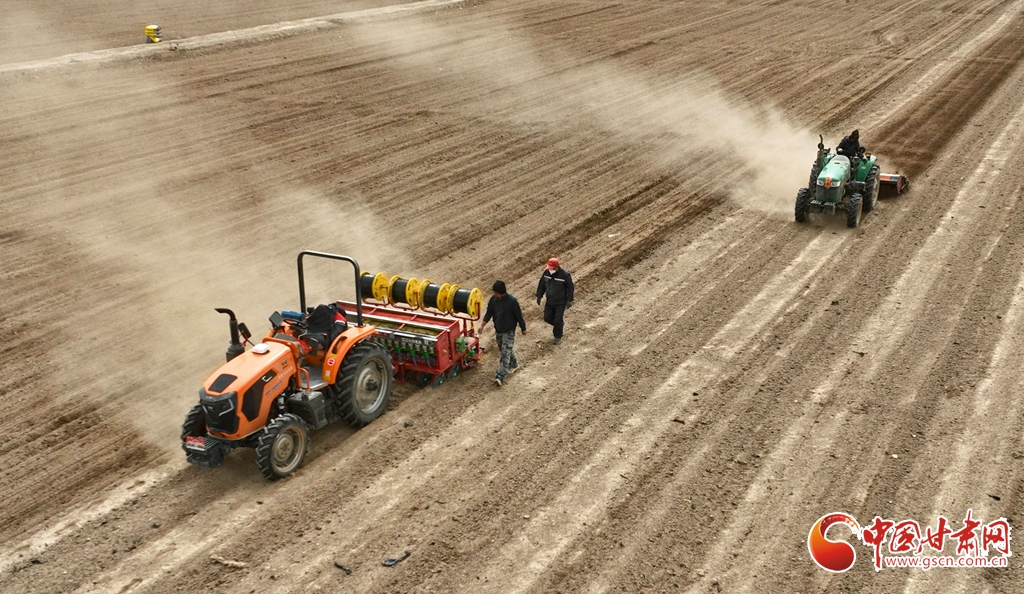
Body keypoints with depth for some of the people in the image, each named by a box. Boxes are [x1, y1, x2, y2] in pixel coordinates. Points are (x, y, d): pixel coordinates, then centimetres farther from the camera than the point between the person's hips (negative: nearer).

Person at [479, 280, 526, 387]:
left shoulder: (512, 301, -22)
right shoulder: (493, 299, -5)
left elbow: (519, 316, -12)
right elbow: (489, 312, 3)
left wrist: (523, 329, -3)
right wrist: (482, 325, -6)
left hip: (509, 331, -7)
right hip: (498, 330, 7)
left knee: (505, 353, -8)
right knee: (503, 349, 22)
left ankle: (500, 376, -11)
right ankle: (514, 364, 46)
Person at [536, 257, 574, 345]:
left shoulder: (565, 275, -22)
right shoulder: (546, 272, -10)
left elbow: (570, 288, -12)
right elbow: (541, 284, 4)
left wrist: (569, 301, -12)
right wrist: (539, 296, 6)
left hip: (561, 302, -5)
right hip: (549, 301, 5)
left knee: (558, 320, 1)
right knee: (547, 318, 10)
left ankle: (558, 337, 21)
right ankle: (561, 325, 39)